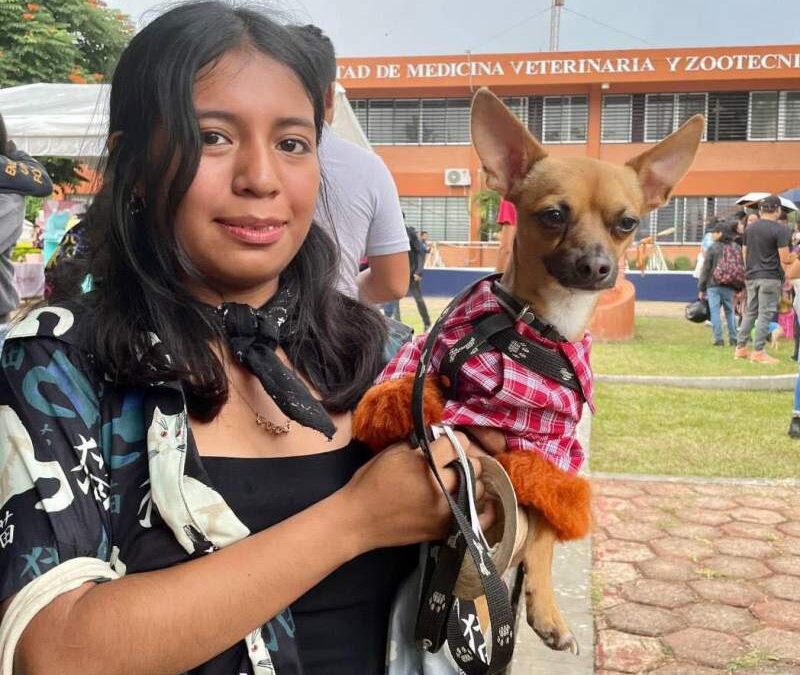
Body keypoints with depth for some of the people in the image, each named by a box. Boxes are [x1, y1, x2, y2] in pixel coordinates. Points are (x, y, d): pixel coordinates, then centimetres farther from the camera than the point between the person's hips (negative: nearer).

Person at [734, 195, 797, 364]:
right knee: (765, 314, -2)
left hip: (751, 276, 6)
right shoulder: (780, 230, -11)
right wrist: (795, 256, 6)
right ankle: (758, 352, -2)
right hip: (770, 277, -6)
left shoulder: (749, 228, 8)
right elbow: (785, 259, -14)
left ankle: (740, 348, 16)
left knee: (750, 312, 14)